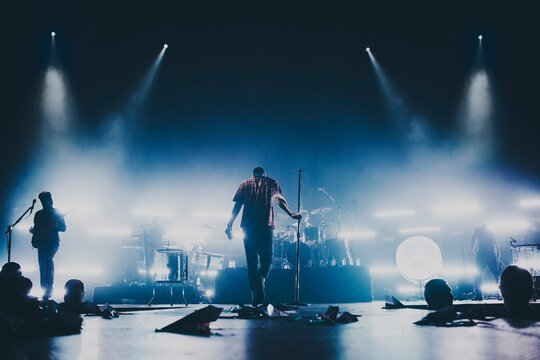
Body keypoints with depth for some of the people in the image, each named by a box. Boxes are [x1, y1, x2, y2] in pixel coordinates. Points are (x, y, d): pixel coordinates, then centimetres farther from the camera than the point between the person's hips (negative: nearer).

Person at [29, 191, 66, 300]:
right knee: (42, 266, -2)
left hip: (53, 242, -4)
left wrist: (55, 226, -16)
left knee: (48, 259, -24)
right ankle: (45, 290, 4)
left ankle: (49, 287, -17)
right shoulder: (39, 214, 16)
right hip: (41, 242, 4)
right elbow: (36, 229, 19)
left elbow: (63, 228, 3)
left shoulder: (57, 213, 7)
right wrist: (32, 230, -3)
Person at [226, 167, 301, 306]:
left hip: (248, 226, 2)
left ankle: (254, 296, 5)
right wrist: (292, 214, -4)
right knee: (266, 258, 4)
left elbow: (237, 206, 8)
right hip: (265, 226, -2)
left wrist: (230, 225, 6)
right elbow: (280, 200, -3)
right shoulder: (271, 183, 13)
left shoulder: (244, 184, 17)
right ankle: (261, 279, -28)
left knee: (251, 261, 8)